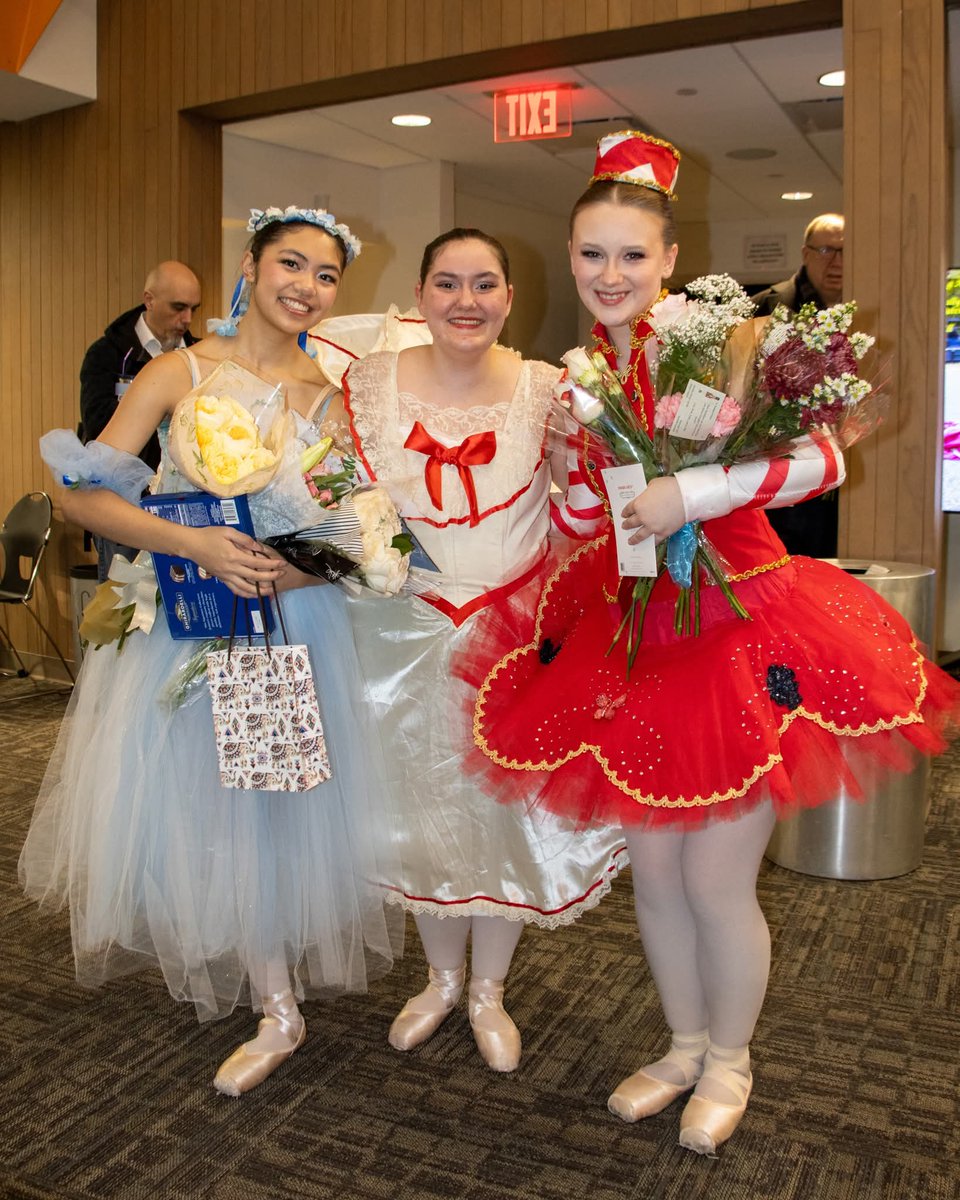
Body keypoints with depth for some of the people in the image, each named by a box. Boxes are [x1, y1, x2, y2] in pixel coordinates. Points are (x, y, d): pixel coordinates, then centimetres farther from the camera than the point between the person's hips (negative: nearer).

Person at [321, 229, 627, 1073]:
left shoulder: (546, 391, -4)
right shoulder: (368, 385, -2)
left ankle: (489, 989, 33)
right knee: (420, 805, 13)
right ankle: (442, 978, 38)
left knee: (505, 803, 8)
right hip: (405, 631, 1)